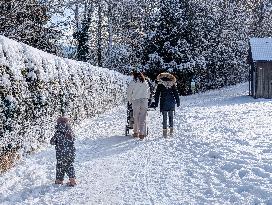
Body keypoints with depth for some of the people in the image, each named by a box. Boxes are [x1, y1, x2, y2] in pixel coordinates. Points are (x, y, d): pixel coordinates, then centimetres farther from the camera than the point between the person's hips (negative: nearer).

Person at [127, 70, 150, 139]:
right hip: (144, 101, 2)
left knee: (136, 117, 11)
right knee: (143, 118, 1)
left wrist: (129, 101, 16)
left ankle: (136, 132, 17)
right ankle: (142, 134, -4)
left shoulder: (132, 82, -1)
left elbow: (129, 93, 2)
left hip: (136, 101, -2)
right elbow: (149, 92, 13)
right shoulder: (145, 83, 9)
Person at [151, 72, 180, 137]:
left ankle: (165, 131, -3)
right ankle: (171, 129, 13)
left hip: (163, 102, -2)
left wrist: (156, 103, 6)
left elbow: (157, 94, 1)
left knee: (164, 117, 1)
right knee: (171, 115, 13)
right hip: (171, 102, 2)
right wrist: (178, 102, 12)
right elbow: (176, 93, 7)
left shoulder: (160, 84, 1)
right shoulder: (172, 84, 6)